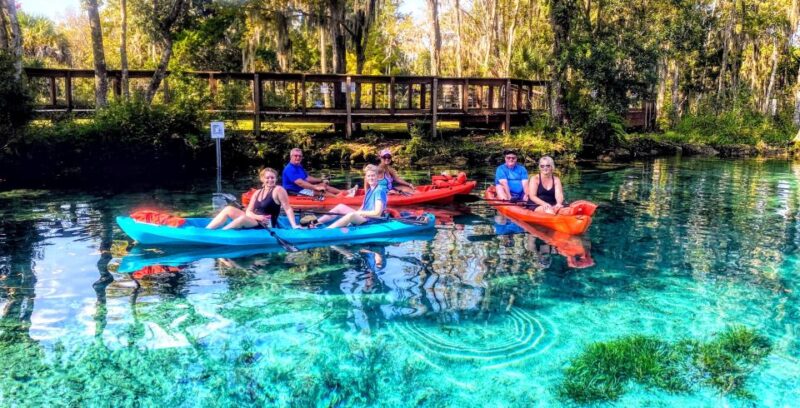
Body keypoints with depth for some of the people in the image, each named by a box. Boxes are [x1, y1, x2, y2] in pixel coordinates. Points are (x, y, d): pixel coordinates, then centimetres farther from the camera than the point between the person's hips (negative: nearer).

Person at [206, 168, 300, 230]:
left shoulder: (278, 190, -7)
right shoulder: (257, 193, 13)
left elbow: (288, 209, -12)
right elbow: (248, 211, 7)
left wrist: (294, 226, -23)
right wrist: (257, 217, -15)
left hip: (267, 225, -7)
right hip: (254, 221, 7)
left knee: (243, 218, -34)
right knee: (229, 209, -5)